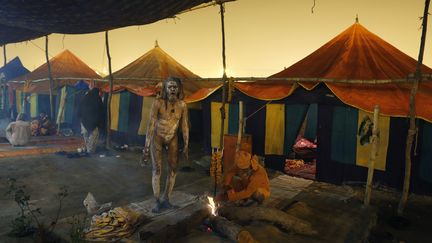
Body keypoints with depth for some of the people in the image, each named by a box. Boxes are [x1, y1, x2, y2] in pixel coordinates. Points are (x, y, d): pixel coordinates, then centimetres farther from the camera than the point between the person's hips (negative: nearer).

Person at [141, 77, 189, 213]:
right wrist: (146, 148, -31)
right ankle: (158, 202, 6)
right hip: (157, 137, -3)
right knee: (157, 170, -8)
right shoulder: (158, 102, -26)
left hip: (172, 138, 3)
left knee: (173, 169, -1)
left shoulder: (182, 105, -15)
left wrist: (186, 147, -6)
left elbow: (185, 126, -8)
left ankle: (166, 199, 15)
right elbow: (151, 125, -29)